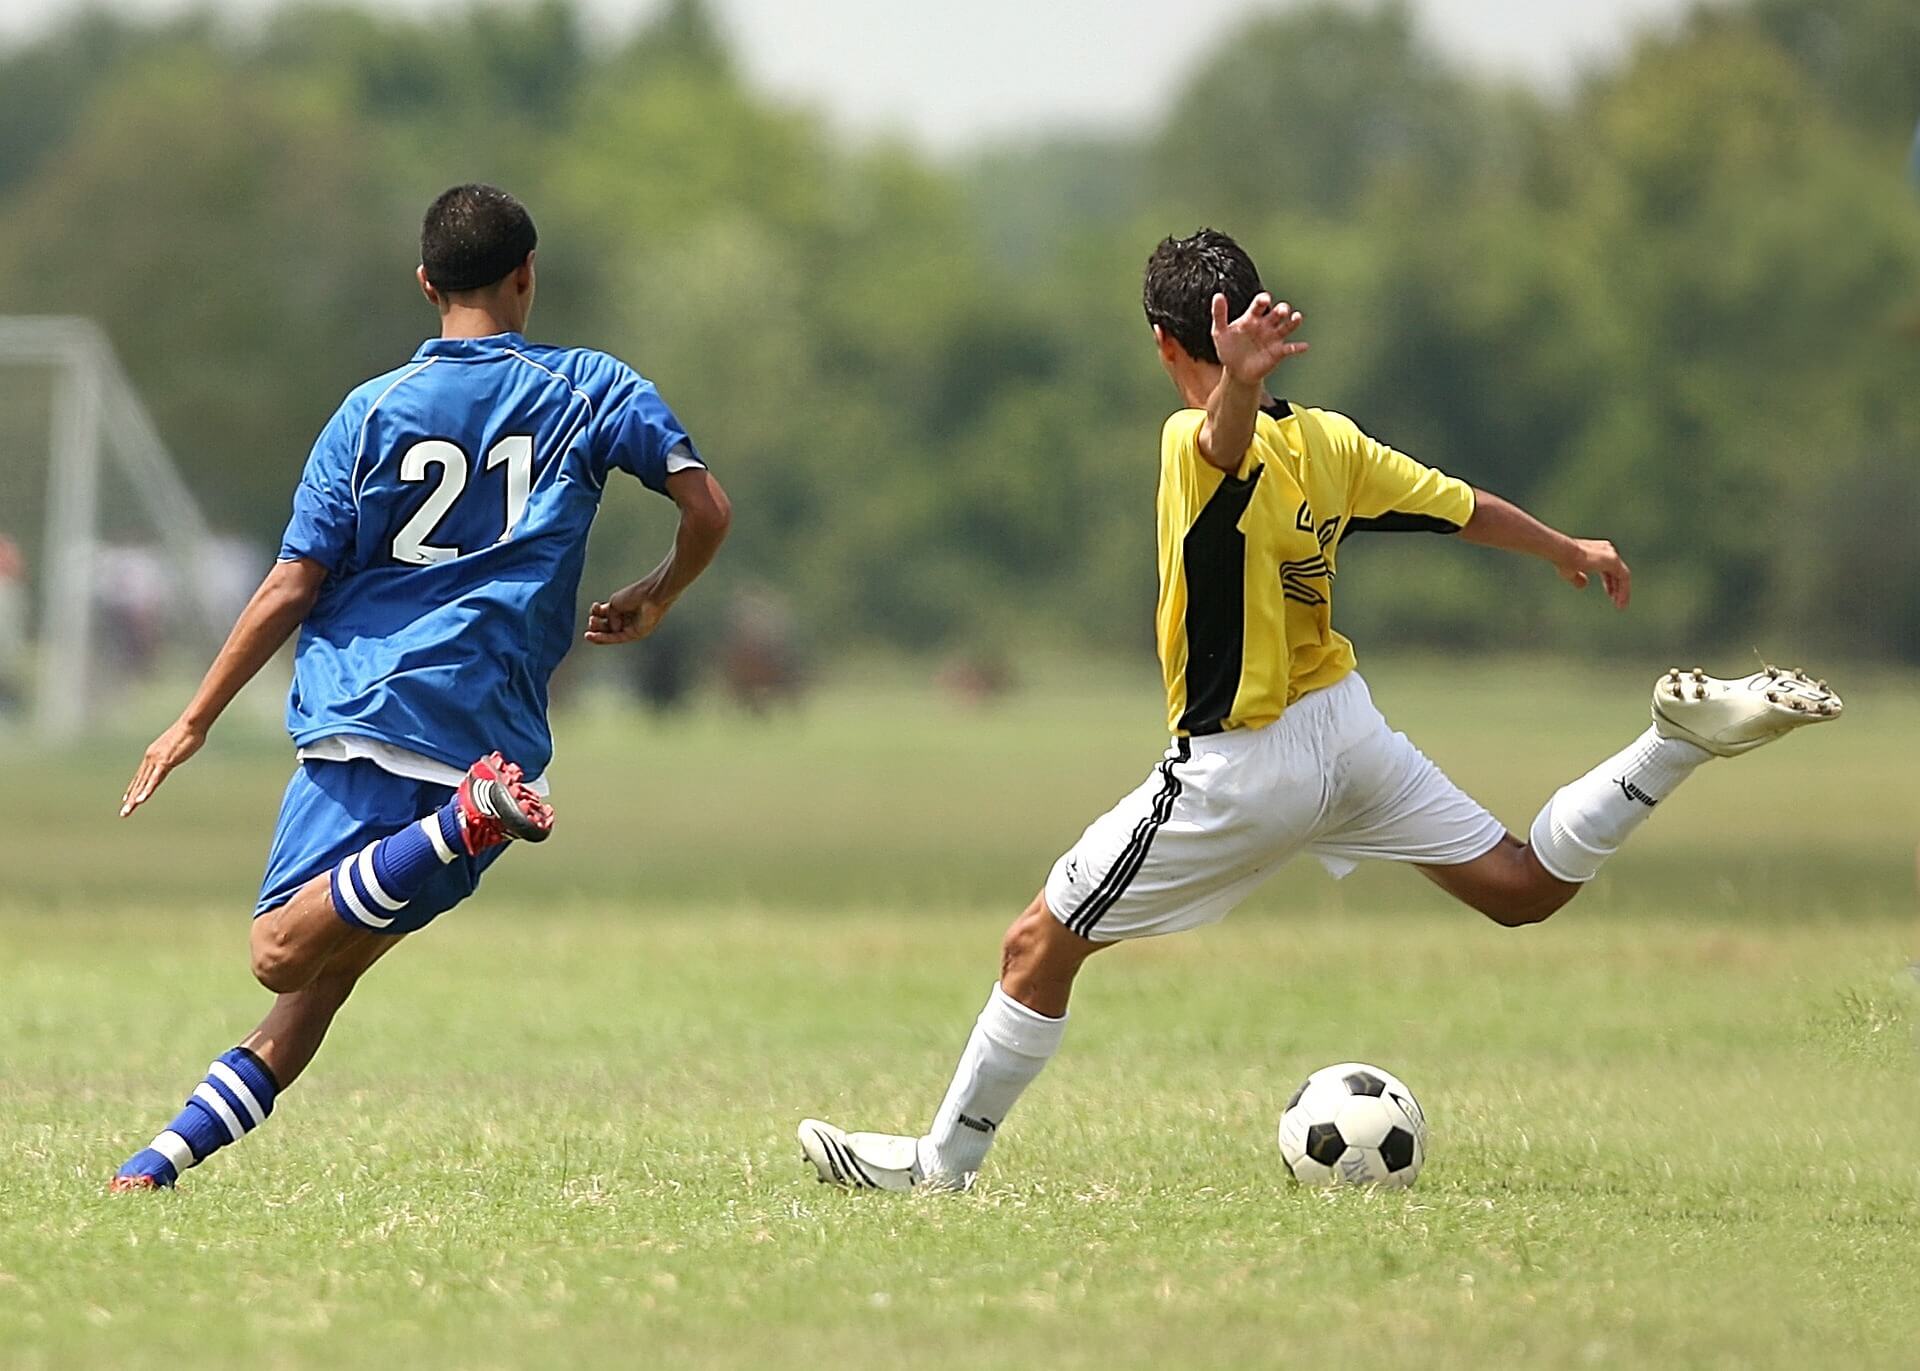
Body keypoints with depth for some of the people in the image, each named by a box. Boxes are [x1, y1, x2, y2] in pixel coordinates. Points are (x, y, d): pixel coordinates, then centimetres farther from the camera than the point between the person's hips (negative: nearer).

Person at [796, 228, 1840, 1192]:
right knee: (1524, 888, 17)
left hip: (1239, 772, -6)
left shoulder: (1200, 446, -20)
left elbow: (1232, 438, -46)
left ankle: (942, 1164, 8)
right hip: (1348, 730, 6)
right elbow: (1467, 510, 11)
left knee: (1039, 947, 3)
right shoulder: (1327, 441, -1)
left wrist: (1239, 383, -70)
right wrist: (1569, 552, 29)